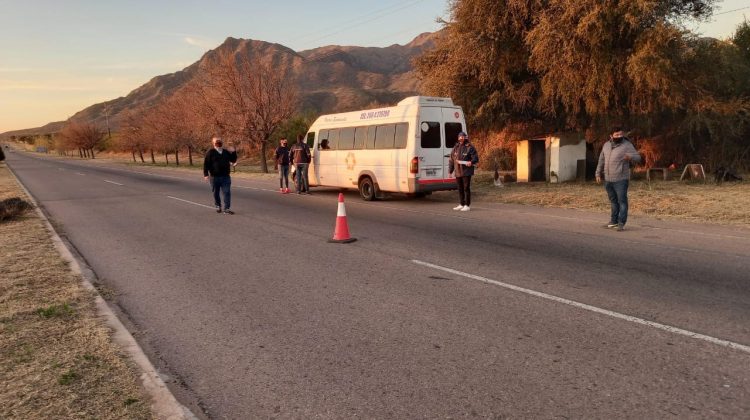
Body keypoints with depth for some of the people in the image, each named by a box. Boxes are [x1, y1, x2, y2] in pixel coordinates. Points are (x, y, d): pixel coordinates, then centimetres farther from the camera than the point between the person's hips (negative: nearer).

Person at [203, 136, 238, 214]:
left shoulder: (226, 152, 9)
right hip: (215, 177, -2)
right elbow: (206, 164, -7)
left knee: (227, 192, -6)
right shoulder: (210, 152, -4)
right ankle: (218, 206, 30)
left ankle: (226, 208, -3)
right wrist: (206, 174, -14)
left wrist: (233, 152, 1)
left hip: (225, 177, 2)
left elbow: (233, 160, 17)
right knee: (216, 193, 10)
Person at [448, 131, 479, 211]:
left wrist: (471, 162, -28)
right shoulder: (455, 148, 12)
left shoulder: (469, 148, -5)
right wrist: (450, 171, 13)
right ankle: (461, 204, 23)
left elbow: (476, 158, -7)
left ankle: (467, 205, 3)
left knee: (466, 188, -3)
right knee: (460, 189, 13)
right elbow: (451, 160, 15)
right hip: (458, 172, 6)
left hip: (466, 172, -6)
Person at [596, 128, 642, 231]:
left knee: (622, 201, -4)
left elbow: (638, 158, -14)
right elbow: (601, 160, 18)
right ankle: (613, 221, 25)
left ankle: (621, 223, -1)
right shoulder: (606, 145, 10)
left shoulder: (627, 145, -7)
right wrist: (598, 174, 14)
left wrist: (630, 157, -35)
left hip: (621, 180, -6)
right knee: (613, 201, 15)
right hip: (608, 180, 6)